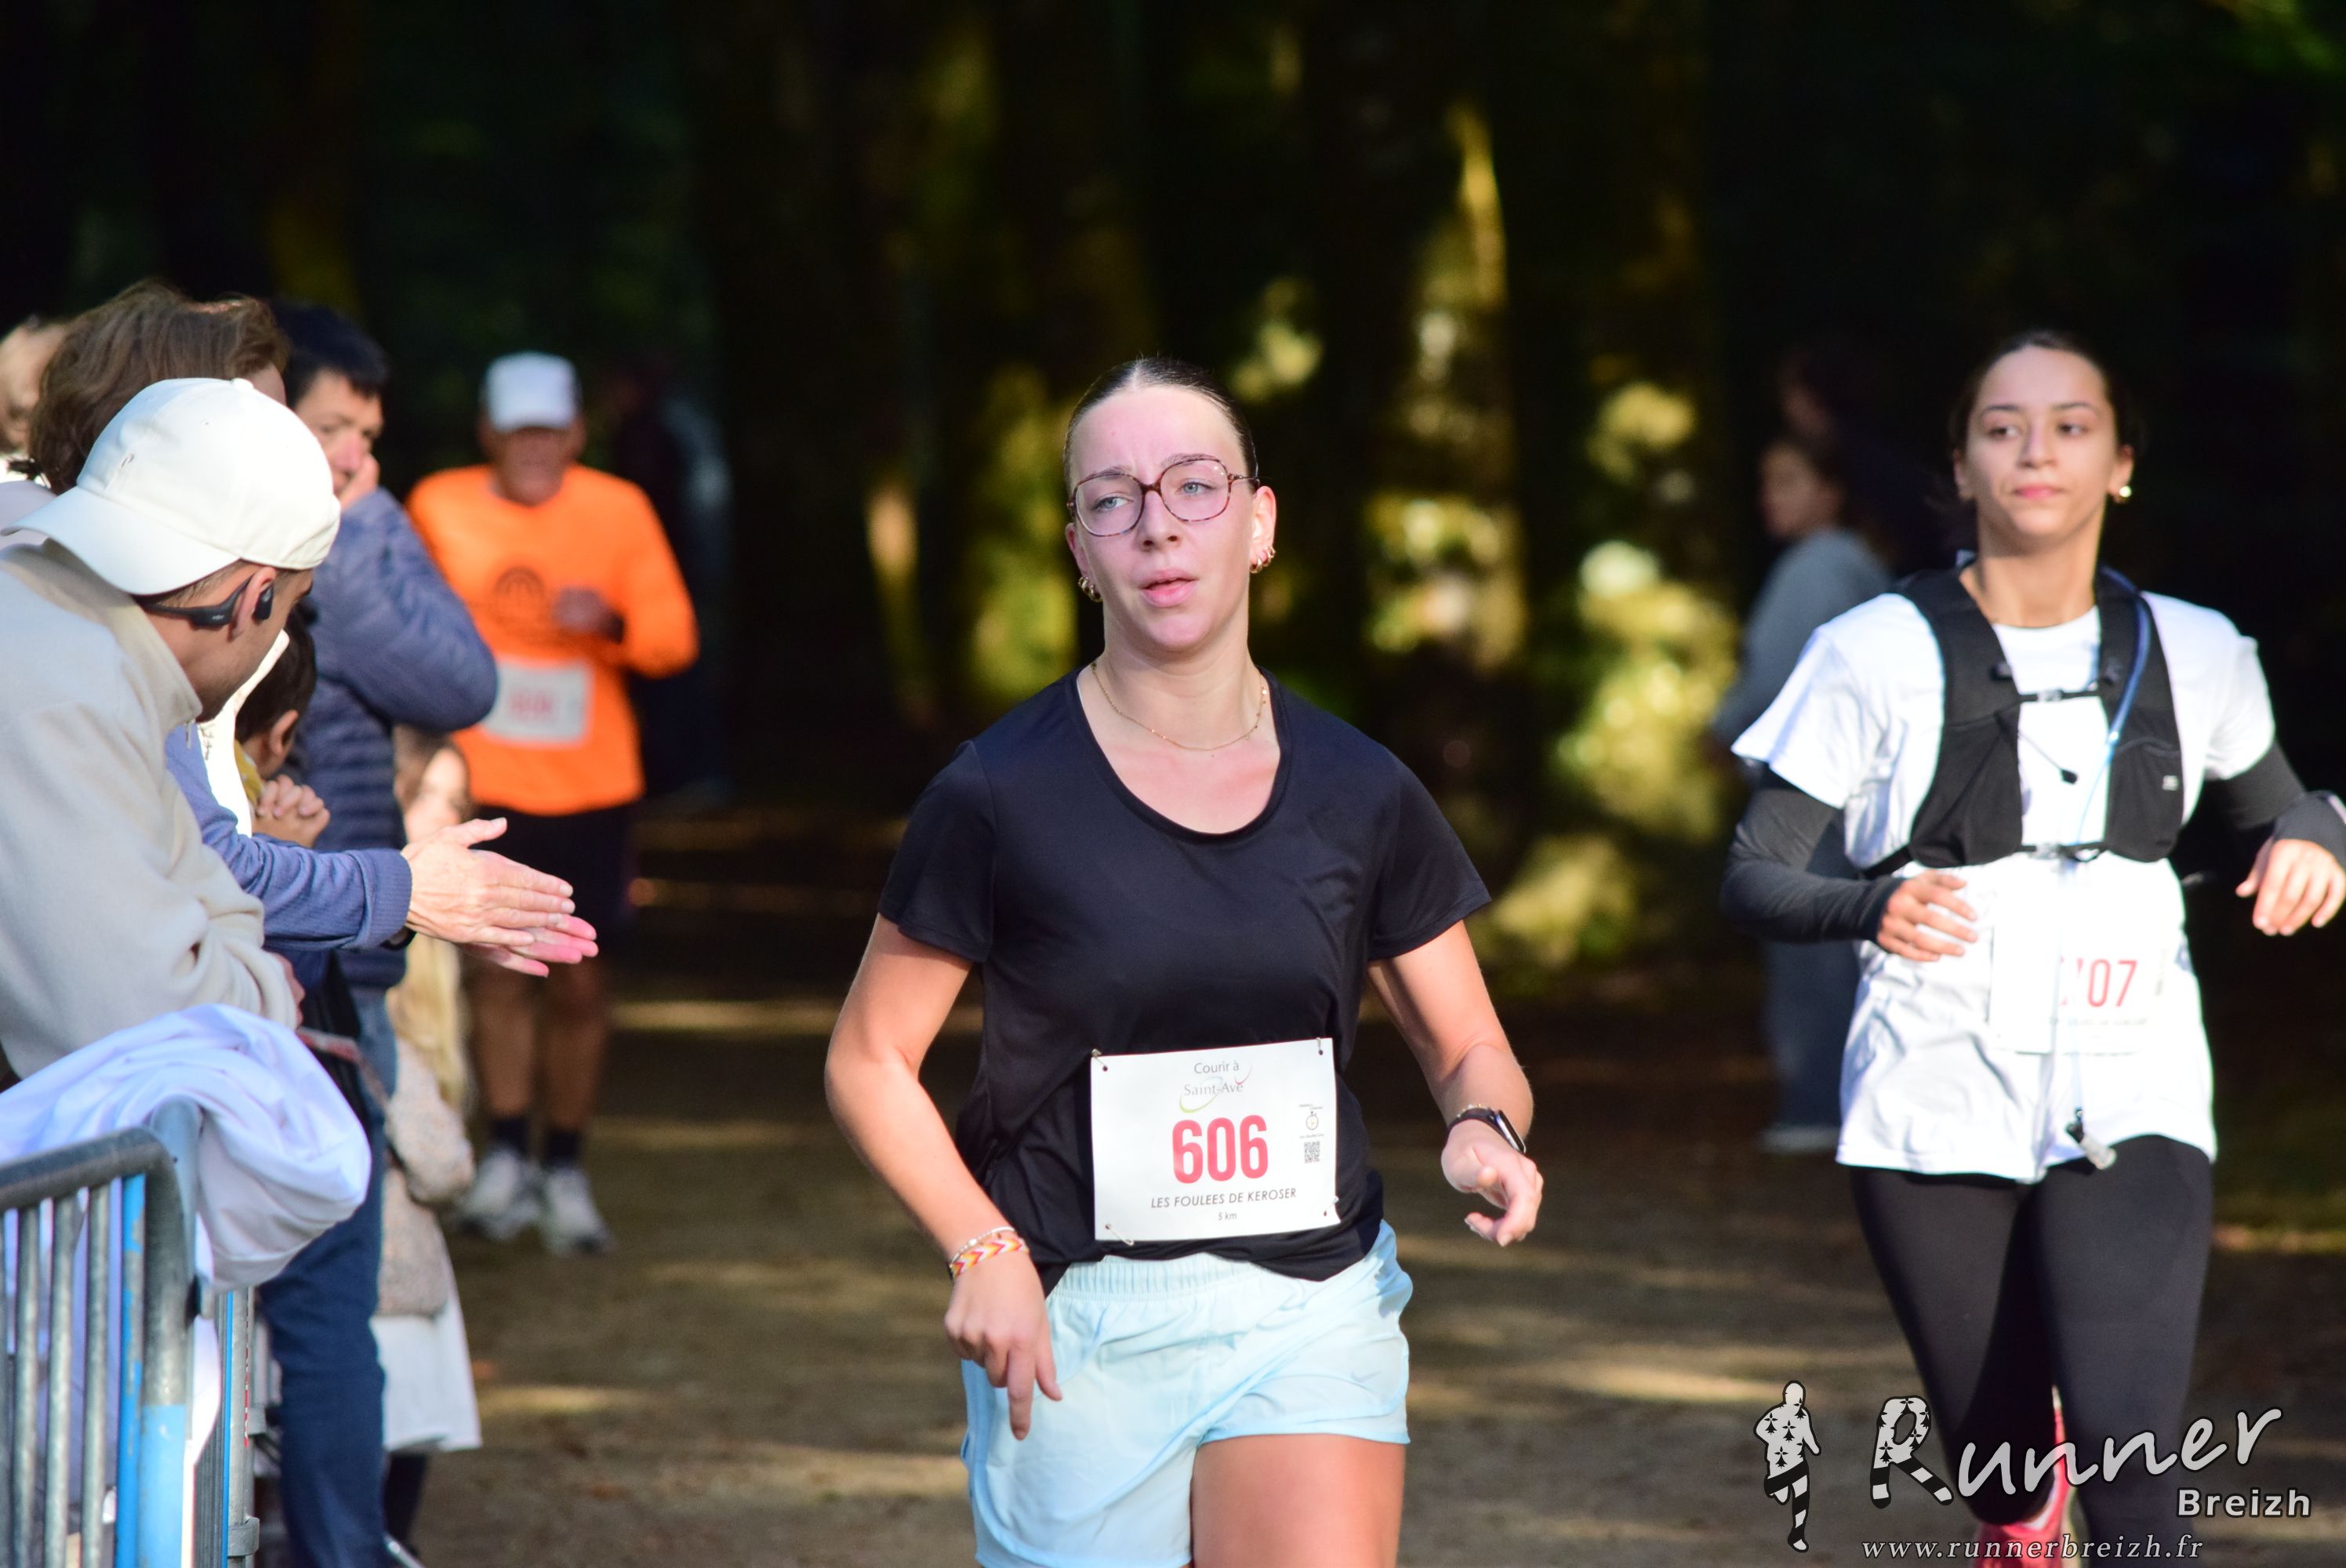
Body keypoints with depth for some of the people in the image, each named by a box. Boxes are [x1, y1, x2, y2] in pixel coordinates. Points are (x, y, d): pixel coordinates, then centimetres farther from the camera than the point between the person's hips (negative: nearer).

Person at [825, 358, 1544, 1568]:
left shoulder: (1359, 797, 2)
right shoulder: (1001, 797, -6)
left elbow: (1469, 1049, 11)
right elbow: (871, 1060, 1)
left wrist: (1484, 1132, -13)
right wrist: (983, 1250, -13)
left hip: (1312, 1306, 1)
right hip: (1075, 1330, -1)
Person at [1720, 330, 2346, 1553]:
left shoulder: (2192, 656, 5)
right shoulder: (1880, 655, -4)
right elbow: (1749, 878, -4)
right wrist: (1870, 909, -26)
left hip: (2130, 1103, 1)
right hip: (1937, 1111, -1)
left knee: (2127, 1451, -19)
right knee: (1997, 1465, 10)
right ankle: (2024, 1520, 48)